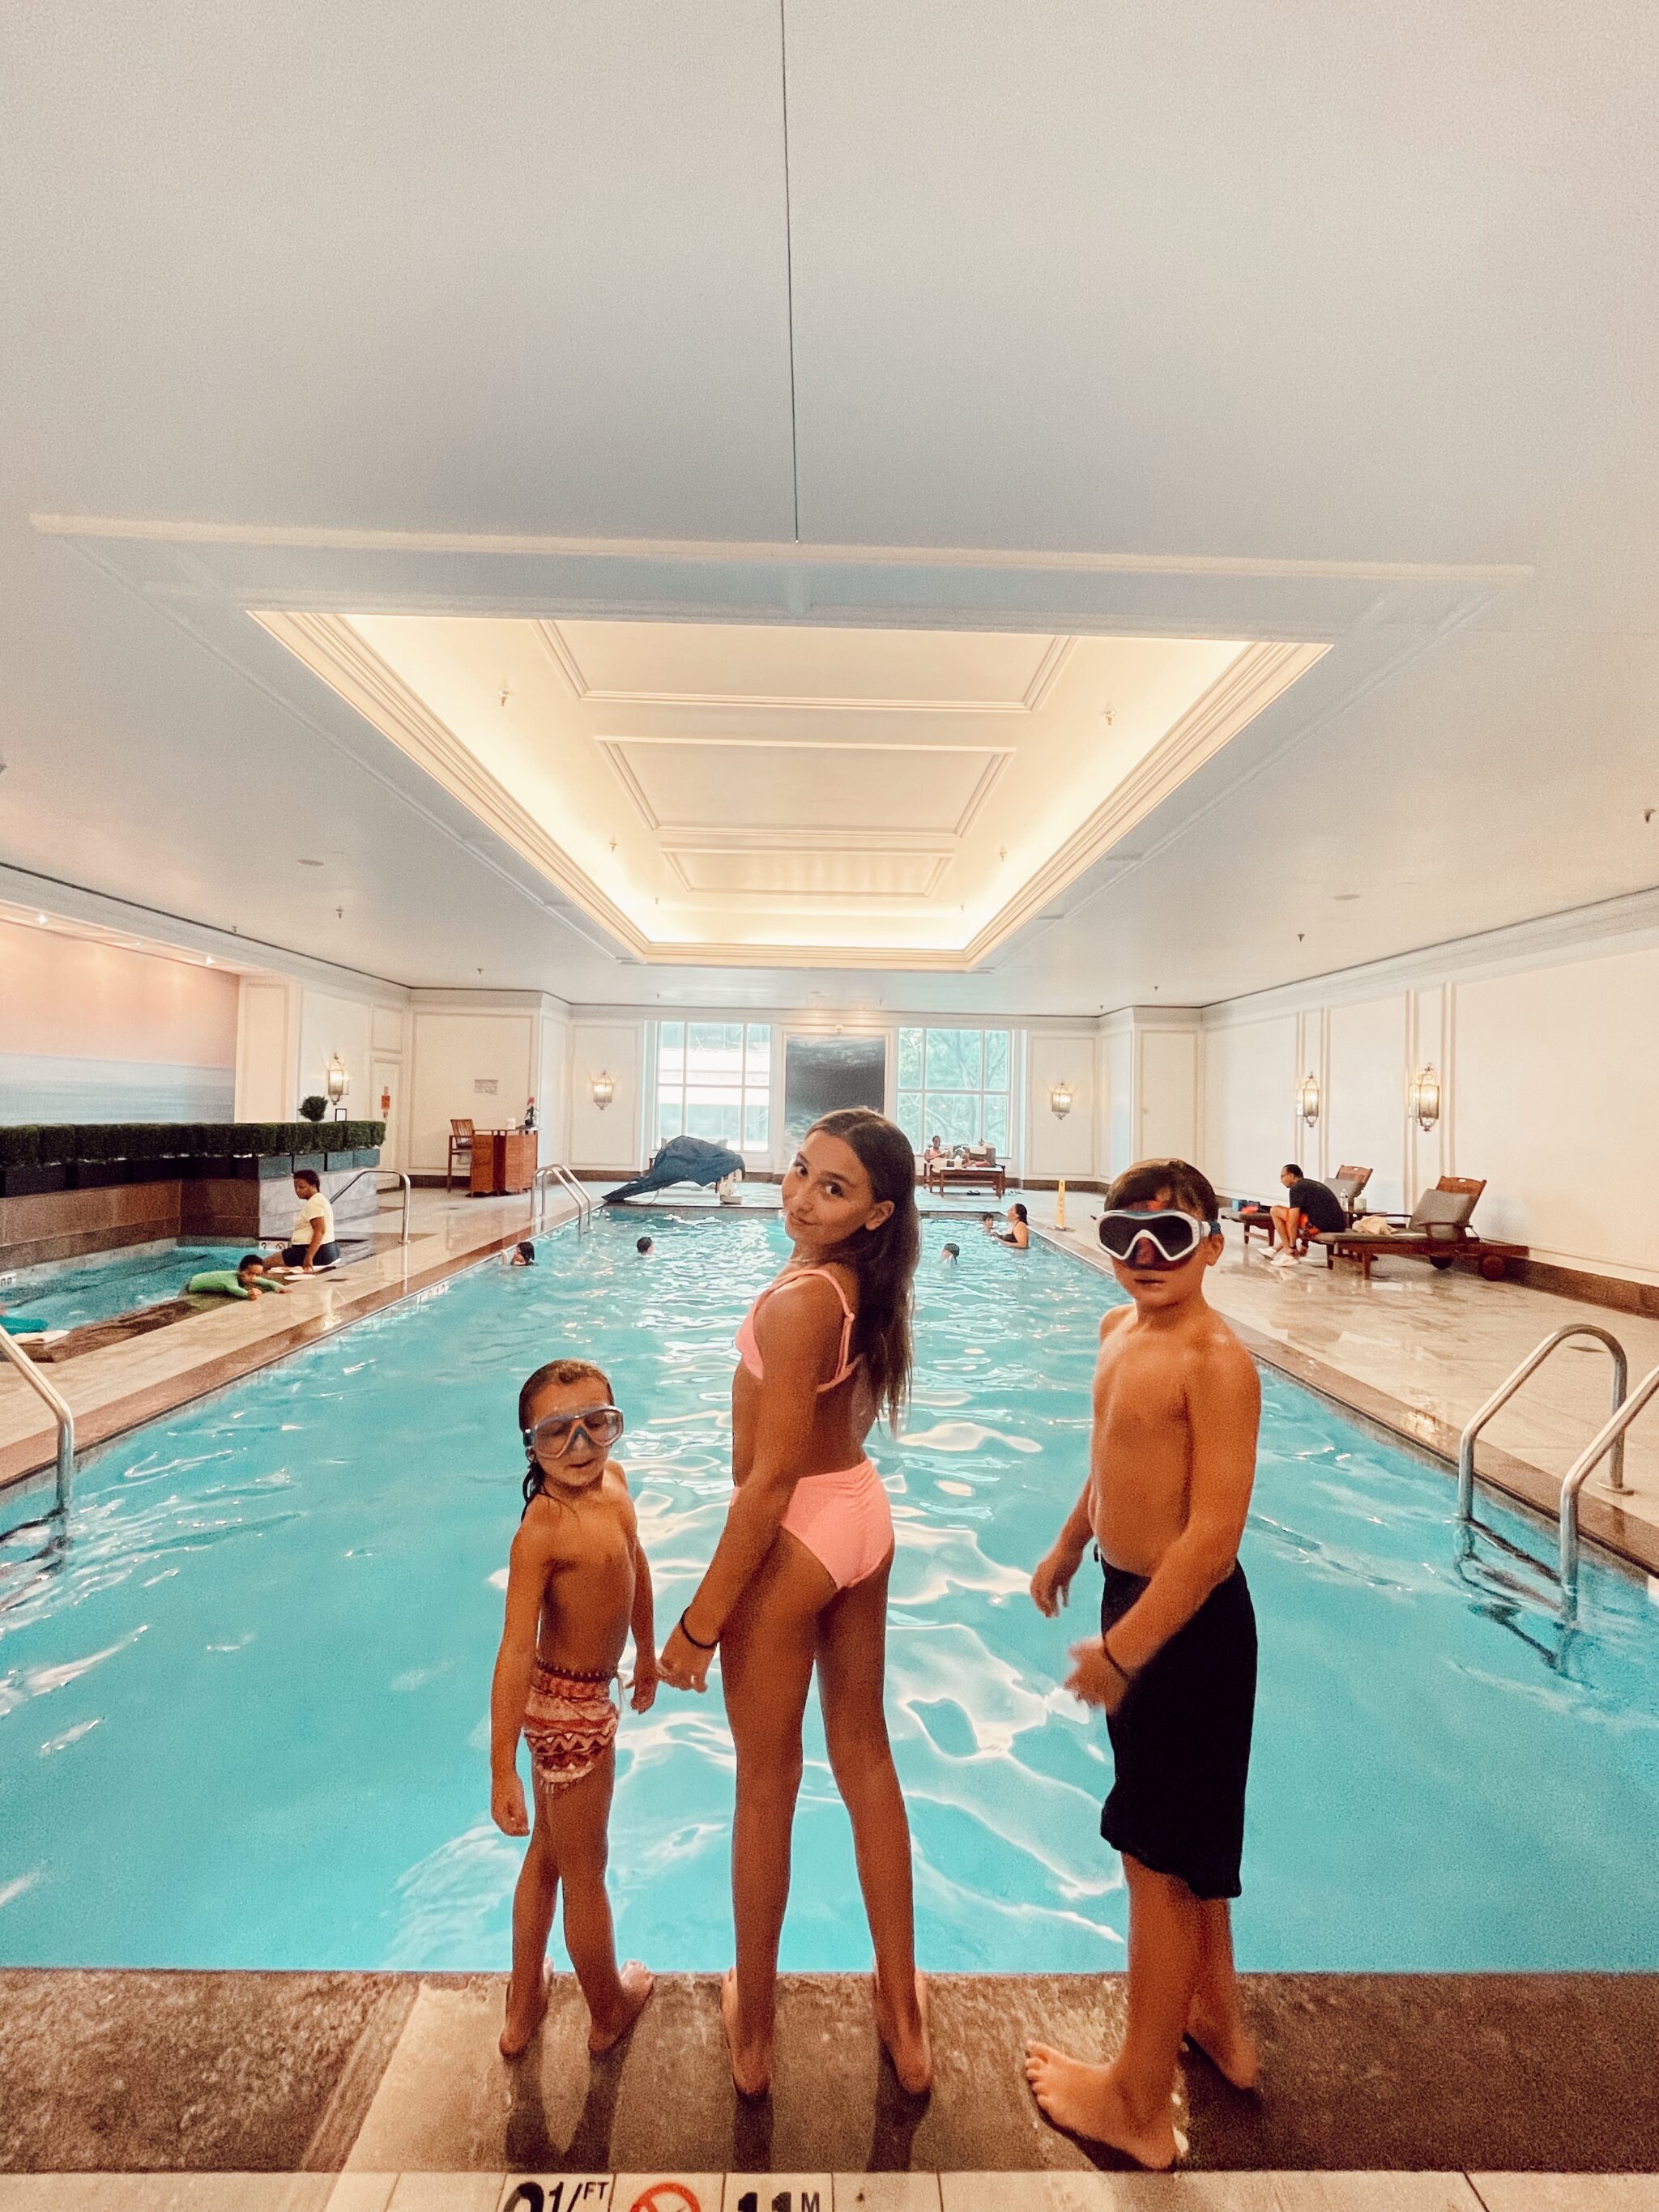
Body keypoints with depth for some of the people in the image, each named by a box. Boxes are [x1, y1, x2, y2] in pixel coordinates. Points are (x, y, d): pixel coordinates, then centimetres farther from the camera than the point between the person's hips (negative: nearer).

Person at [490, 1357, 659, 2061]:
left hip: (573, 1699, 8)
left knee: (547, 1853, 28)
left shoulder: (613, 1480, -6)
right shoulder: (543, 1530, -31)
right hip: (569, 1708, -8)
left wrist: (647, 1652, 18)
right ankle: (610, 2010, 45)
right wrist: (501, 1771, -25)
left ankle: (523, 2008, 50)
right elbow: (516, 1649, -29)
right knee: (586, 1871, 19)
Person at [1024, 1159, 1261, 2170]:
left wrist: (1118, 1651, -22)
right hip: (1136, 1594, 8)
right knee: (1190, 1840, 27)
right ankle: (1217, 2020, 52)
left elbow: (1215, 1534, -26)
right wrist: (1069, 1548, 24)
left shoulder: (1218, 1362, -25)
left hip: (1188, 1621, -8)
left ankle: (1140, 2106, 34)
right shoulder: (1120, 1328, 1)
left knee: (1160, 1857, 11)